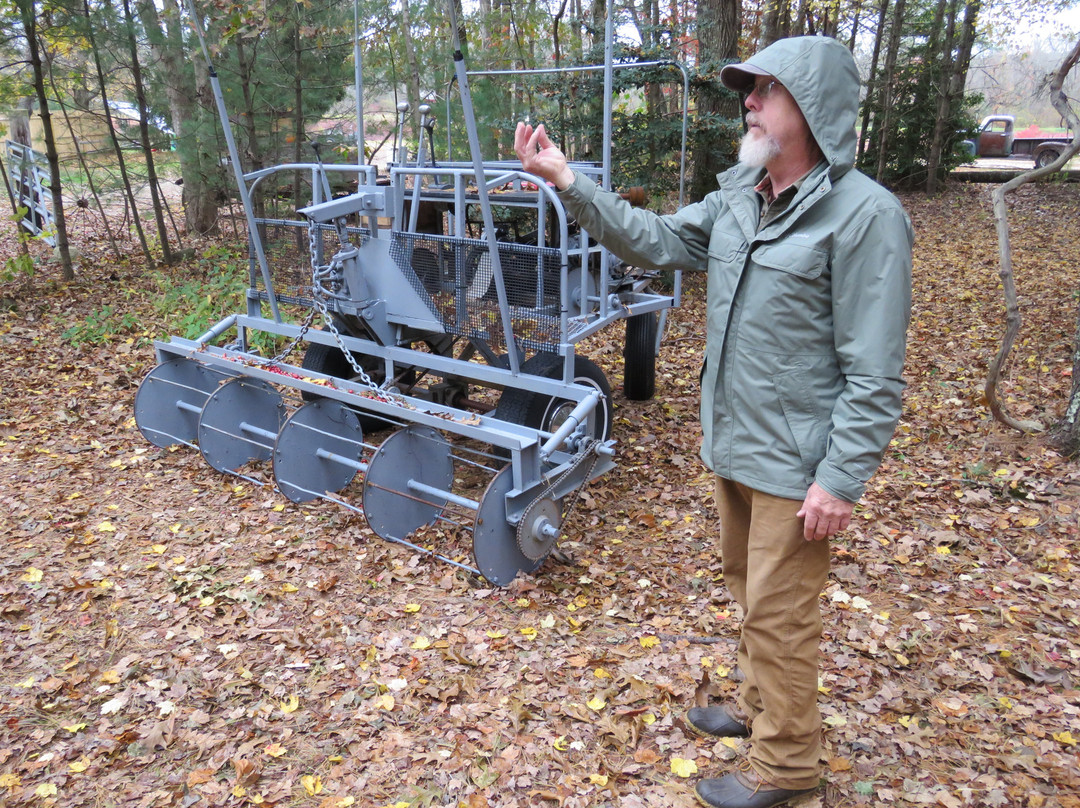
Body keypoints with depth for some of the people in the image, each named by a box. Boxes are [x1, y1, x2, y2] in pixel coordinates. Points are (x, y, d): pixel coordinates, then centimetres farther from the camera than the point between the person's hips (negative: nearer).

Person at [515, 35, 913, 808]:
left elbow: (875, 374, -19)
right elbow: (655, 240, 6)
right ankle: (761, 703, 47)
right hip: (733, 442, 8)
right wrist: (569, 181, -3)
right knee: (750, 586, 24)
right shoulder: (738, 195, 4)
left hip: (795, 462, -8)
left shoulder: (864, 214, -19)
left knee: (777, 613, 6)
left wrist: (842, 480, -20)